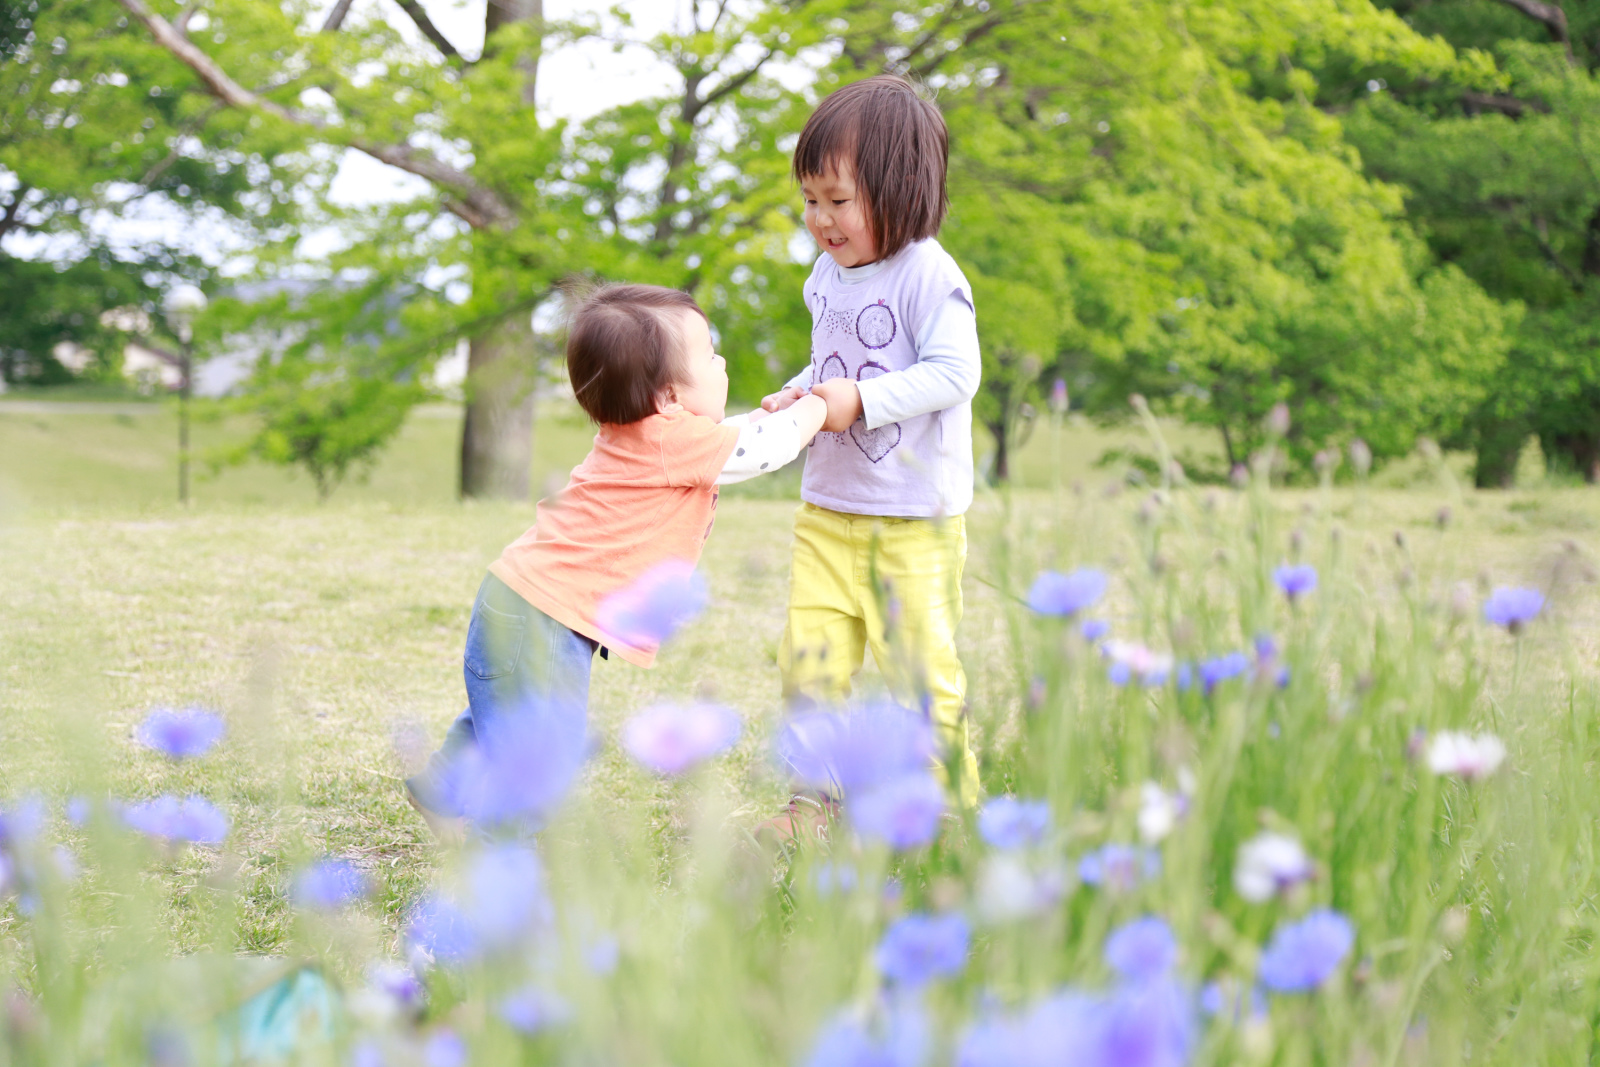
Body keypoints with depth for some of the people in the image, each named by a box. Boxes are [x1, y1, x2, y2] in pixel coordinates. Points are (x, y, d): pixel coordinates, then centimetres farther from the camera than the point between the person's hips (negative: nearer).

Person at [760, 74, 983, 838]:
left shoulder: (929, 277, -14)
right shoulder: (828, 275, 10)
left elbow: (954, 373, -19)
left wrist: (862, 399, -24)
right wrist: (797, 395, 4)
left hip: (914, 519, -7)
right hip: (828, 510, 7)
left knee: (918, 664, -2)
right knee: (809, 655, 2)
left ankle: (953, 806, 11)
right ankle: (816, 800, 14)